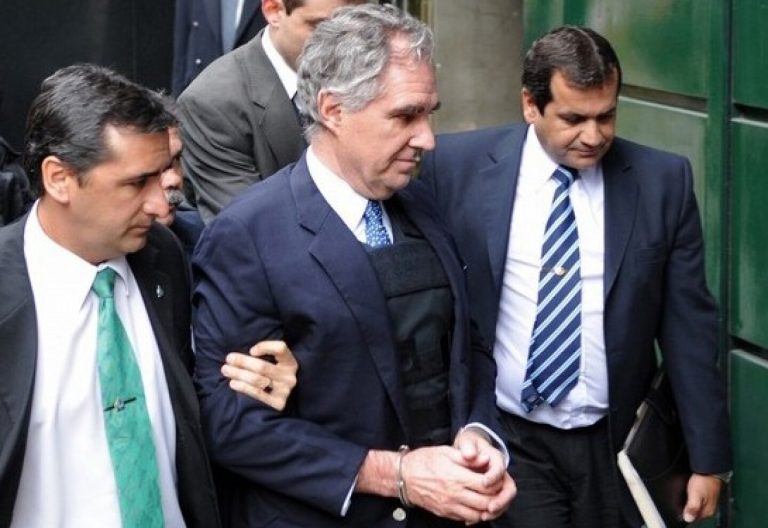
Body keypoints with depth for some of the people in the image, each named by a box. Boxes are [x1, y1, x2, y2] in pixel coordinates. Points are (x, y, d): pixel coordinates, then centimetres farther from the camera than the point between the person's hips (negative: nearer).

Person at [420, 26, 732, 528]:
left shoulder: (663, 181, -3)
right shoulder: (459, 166, -5)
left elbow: (689, 326, 0)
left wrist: (708, 458, 1)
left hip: (617, 443, 2)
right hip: (506, 438, -1)